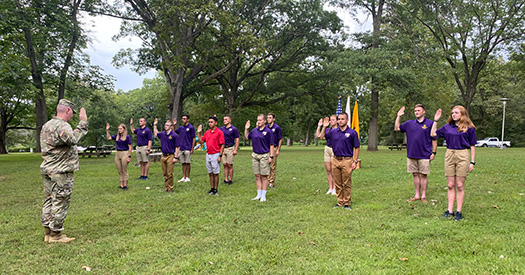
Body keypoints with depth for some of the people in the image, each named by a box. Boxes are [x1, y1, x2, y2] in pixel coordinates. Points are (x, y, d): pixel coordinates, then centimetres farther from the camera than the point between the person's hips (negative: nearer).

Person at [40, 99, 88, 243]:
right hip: (61, 171, -10)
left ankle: (48, 233, 21)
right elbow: (73, 139, -36)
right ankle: (55, 235, 4)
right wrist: (83, 123, -30)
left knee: (49, 201, 14)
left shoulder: (46, 125, 16)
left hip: (46, 169, 10)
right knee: (60, 203, -2)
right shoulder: (62, 126, -16)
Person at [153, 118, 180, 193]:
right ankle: (166, 187, 20)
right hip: (163, 156, 6)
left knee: (170, 174, -4)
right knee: (165, 173, 11)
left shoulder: (174, 135, -7)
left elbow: (177, 147, -6)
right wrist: (155, 125, 27)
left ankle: (170, 188, 5)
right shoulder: (162, 134, 9)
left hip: (170, 156, -6)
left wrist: (176, 157, -11)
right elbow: (156, 133, 34)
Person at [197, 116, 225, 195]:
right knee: (210, 173, 11)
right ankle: (212, 188, 19)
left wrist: (220, 156, -15)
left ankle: (215, 190, 7)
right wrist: (199, 132, 8)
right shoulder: (207, 132, 12)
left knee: (215, 173, 0)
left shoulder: (219, 132, -9)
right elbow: (201, 141, 16)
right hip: (208, 155, 7)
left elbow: (222, 145, -11)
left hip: (215, 155, -6)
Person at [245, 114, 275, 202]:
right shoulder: (254, 130, 8)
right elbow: (247, 137, 25)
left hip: (264, 156, -5)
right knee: (257, 176, 9)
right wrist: (246, 129, 11)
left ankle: (263, 196, 9)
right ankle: (259, 195, 19)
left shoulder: (268, 131, -7)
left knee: (264, 176, 1)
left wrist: (271, 156, -12)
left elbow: (271, 145, -7)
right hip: (255, 155, 5)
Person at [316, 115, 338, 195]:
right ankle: (330, 188, 16)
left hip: (335, 150, -5)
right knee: (328, 170, 6)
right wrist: (319, 126, 9)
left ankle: (334, 188, 7)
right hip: (327, 149, 5)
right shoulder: (328, 129, 15)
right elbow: (318, 136, 11)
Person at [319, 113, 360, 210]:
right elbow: (322, 136, 21)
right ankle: (340, 202, 18)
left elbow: (356, 148, -1)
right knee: (337, 184, 9)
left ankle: (347, 203, 11)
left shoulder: (352, 132, -2)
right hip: (335, 160, 4)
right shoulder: (334, 132, 9)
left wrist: (355, 161, -7)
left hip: (347, 160, -4)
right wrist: (324, 127, 6)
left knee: (346, 184, 1)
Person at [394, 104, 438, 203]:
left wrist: (433, 152, -5)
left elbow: (434, 139, -1)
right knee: (415, 174, 10)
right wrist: (398, 116, 7)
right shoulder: (409, 123, 10)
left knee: (423, 175, 2)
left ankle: (423, 196, 12)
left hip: (424, 155, -4)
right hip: (411, 154, 4)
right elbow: (397, 128, 13)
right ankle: (417, 195, 19)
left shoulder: (430, 123, -1)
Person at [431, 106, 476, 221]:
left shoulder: (469, 128, 0)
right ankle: (450, 210, 12)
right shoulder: (447, 127, 11)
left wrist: (472, 162, -3)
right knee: (450, 185, 7)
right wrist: (436, 120, 11)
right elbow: (433, 134, 16)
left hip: (462, 156, -4)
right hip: (449, 155, 4)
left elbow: (472, 146, 1)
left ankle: (459, 211, 10)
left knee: (460, 186, 2)